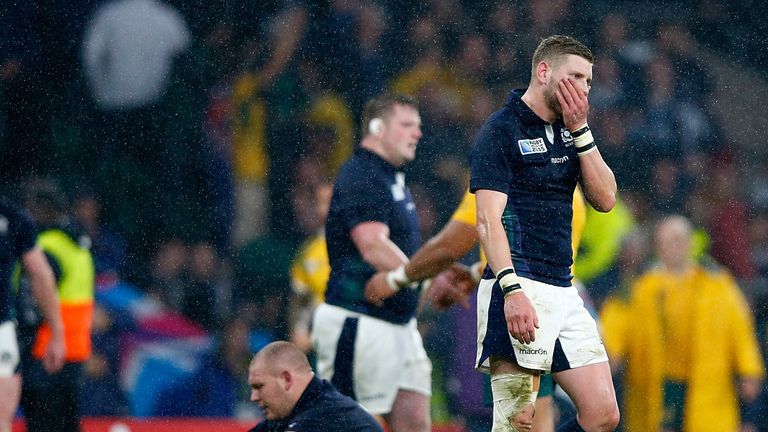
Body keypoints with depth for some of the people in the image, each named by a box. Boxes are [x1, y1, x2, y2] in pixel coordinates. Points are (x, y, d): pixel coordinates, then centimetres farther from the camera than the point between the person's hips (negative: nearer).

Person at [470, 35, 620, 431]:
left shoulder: (567, 131, 19)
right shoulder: (501, 130, -5)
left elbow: (604, 199, 10)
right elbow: (488, 219, -14)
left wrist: (579, 131, 1)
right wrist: (511, 289, -26)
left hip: (563, 291, 8)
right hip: (520, 289, -8)